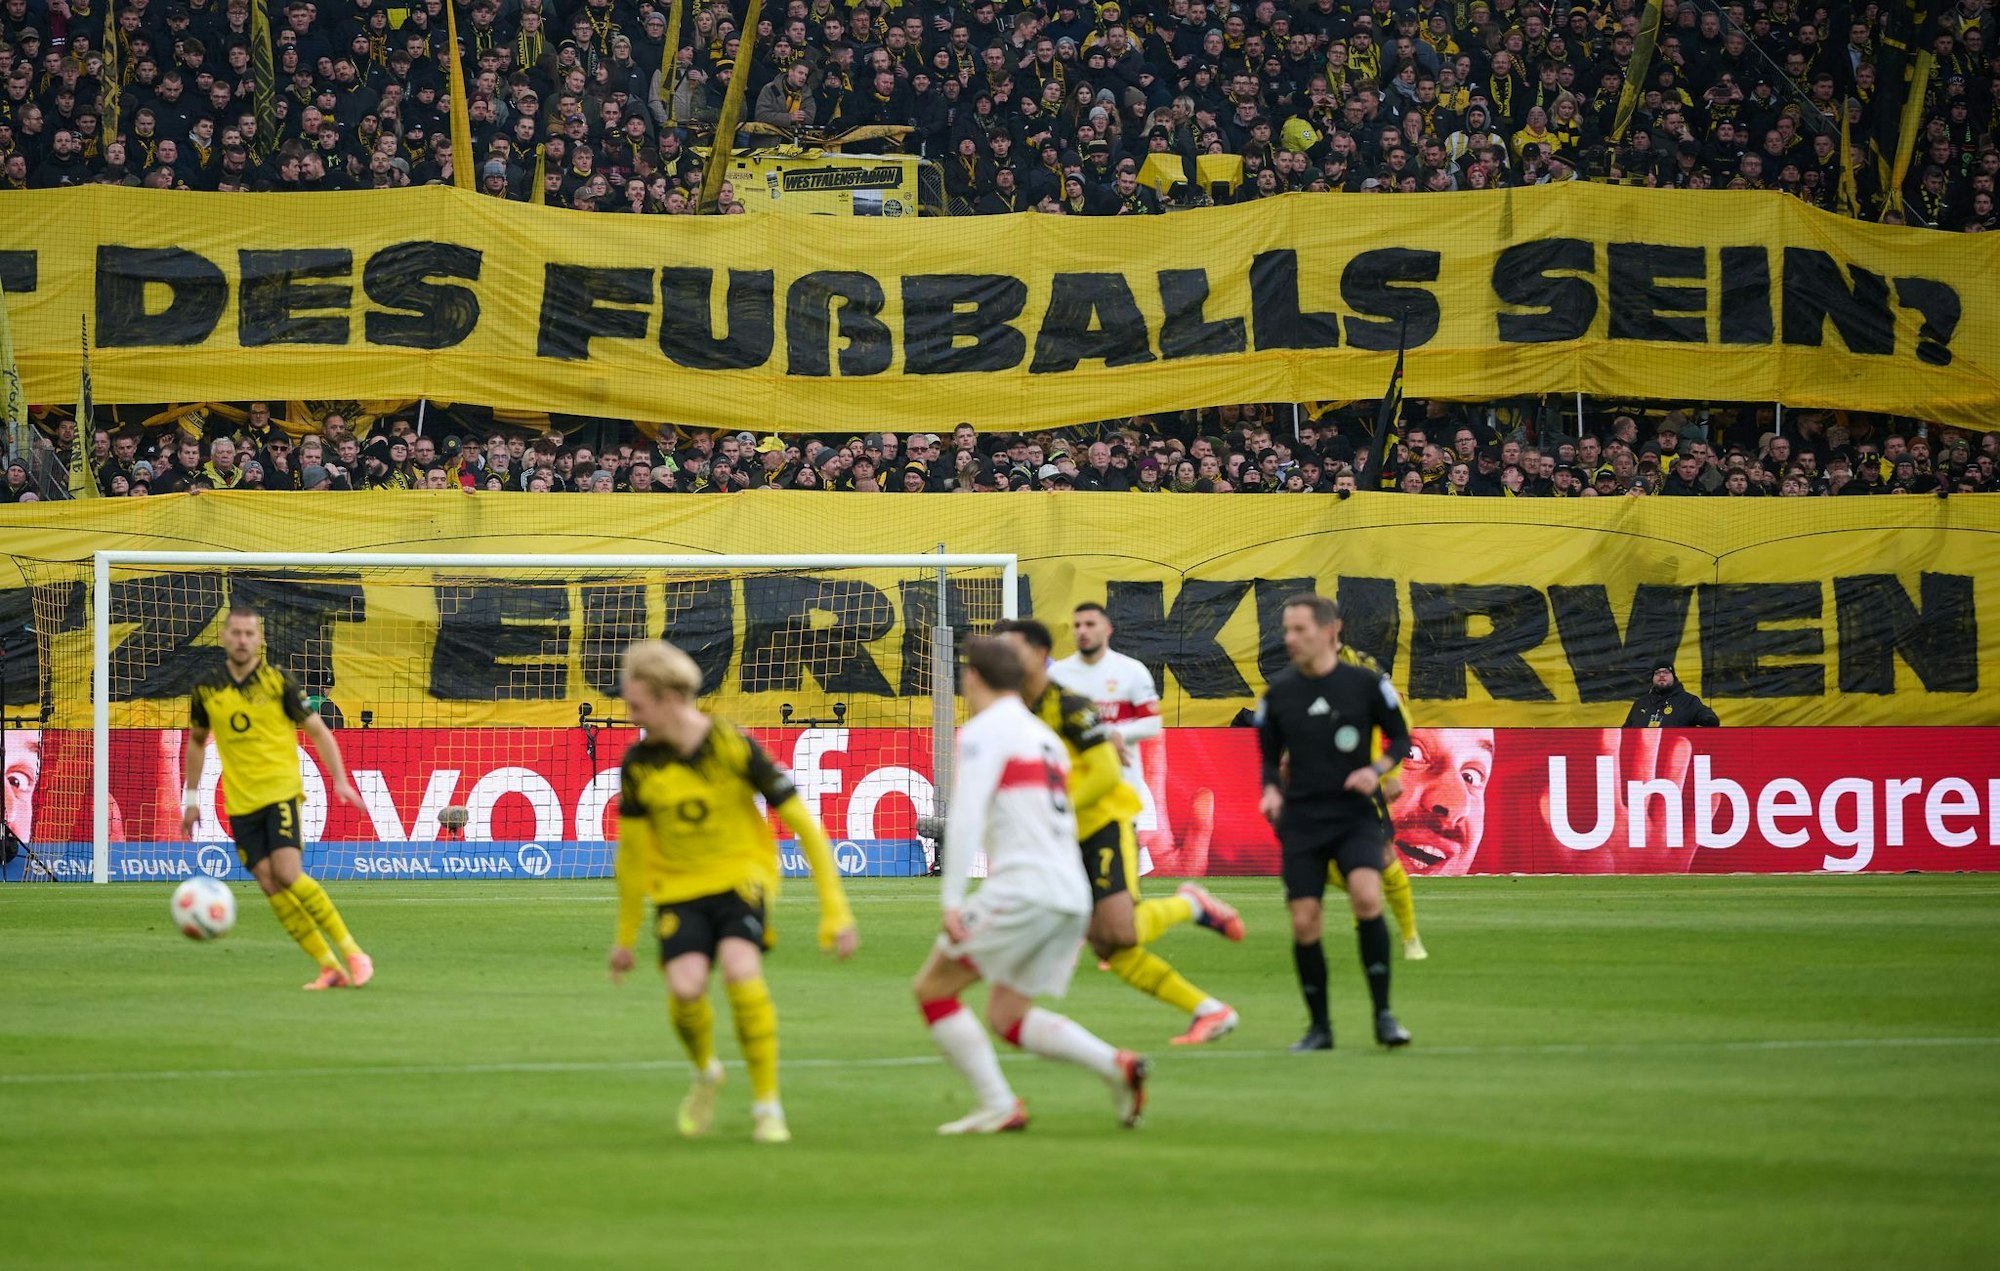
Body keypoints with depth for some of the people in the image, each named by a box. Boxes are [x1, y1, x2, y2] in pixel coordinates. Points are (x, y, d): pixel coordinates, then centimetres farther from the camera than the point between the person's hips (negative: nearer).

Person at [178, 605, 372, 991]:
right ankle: (329, 967, -1)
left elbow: (318, 731, 1)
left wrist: (340, 780, -9)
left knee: (288, 874, -19)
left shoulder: (278, 682, -5)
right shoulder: (206, 689, 5)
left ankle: (352, 954, -10)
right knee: (270, 885, -6)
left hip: (281, 794, -4)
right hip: (240, 803, 4)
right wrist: (191, 798, 19)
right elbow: (196, 741, 21)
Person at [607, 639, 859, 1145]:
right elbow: (631, 849, 7)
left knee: (741, 972, -29)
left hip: (742, 876, -2)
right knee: (685, 986, -23)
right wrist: (625, 934, 14)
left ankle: (767, 1105, -14)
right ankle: (705, 1072, 12)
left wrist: (835, 911, -13)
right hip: (679, 888, 2)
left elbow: (803, 824, -11)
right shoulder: (640, 763, -7)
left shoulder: (734, 747, -16)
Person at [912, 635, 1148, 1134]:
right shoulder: (1045, 736, 22)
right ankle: (1116, 1065, -4)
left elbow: (966, 817, -15)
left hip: (1022, 888, -8)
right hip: (1072, 895, 8)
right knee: (1006, 1014, 15)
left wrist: (952, 898, -20)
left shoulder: (984, 732, -4)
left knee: (932, 988, 2)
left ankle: (999, 1106, -6)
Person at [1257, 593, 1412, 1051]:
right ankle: (1319, 1026, 13)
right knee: (1303, 924, -4)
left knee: (1366, 895, -26)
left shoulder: (1366, 684, -3)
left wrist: (1377, 769, -12)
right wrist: (1271, 789, -5)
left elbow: (1401, 738, 7)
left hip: (1355, 814, -3)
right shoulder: (1279, 690, 4)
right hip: (1301, 821, 3)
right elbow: (1270, 755, 15)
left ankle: (1383, 1014, -15)